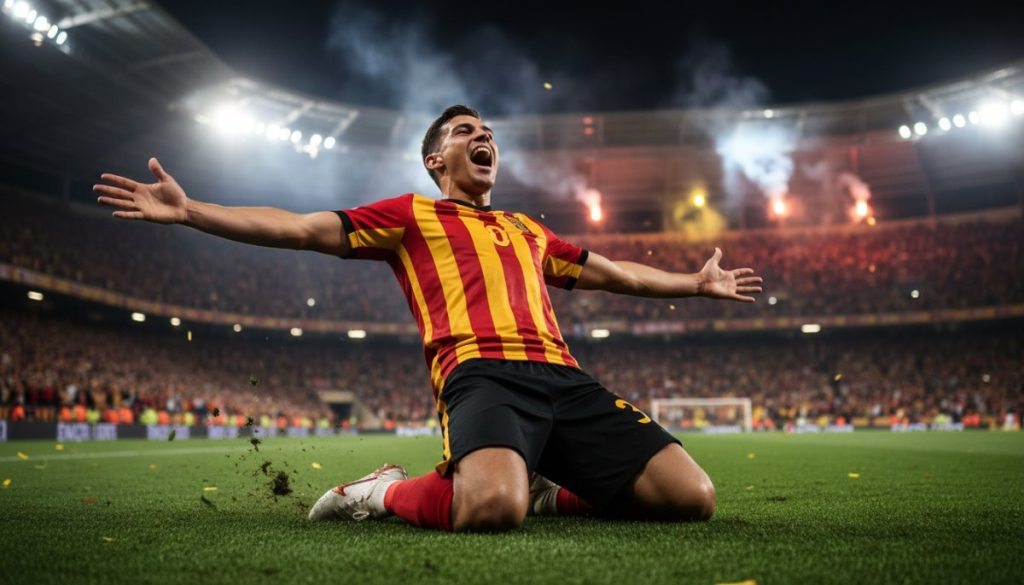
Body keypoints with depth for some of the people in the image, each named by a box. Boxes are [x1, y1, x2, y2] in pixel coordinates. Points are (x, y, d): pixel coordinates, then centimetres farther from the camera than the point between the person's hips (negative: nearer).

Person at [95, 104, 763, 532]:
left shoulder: (529, 230, 32)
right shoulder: (412, 215, 18)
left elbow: (614, 272, 42)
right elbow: (302, 228, 11)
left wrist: (698, 282, 46)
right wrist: (189, 211, 4)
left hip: (563, 376, 6)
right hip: (482, 371, -5)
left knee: (693, 497, -10)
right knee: (491, 509, -38)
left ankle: (541, 488, 10)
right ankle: (386, 493, -4)